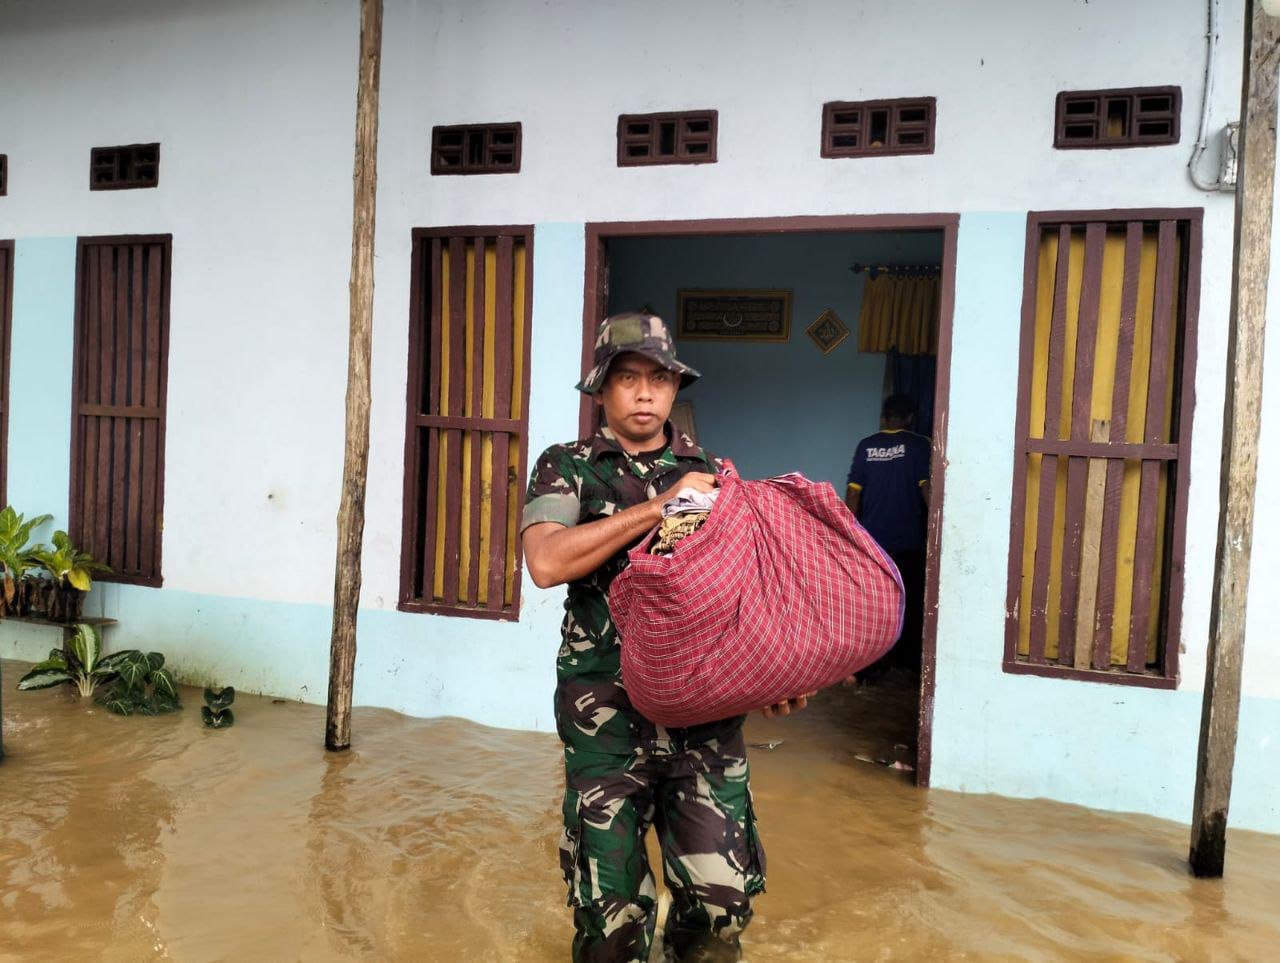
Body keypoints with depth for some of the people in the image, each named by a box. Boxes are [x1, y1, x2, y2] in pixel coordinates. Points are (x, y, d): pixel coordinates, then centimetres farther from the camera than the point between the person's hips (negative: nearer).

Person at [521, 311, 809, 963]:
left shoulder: (711, 475, 12)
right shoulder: (567, 468, 3)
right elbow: (546, 561, -15)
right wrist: (659, 506, -15)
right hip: (607, 713, -2)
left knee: (723, 895, 2)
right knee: (613, 909, 5)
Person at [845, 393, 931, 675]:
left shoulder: (866, 446, 2)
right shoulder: (920, 446, -5)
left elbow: (853, 491, 2)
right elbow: (927, 487, -11)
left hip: (872, 538, 2)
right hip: (908, 539, -2)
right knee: (910, 601, 10)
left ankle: (874, 662, 14)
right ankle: (910, 660, 17)